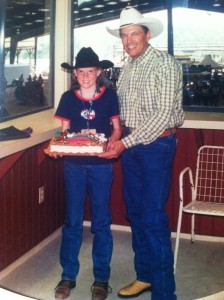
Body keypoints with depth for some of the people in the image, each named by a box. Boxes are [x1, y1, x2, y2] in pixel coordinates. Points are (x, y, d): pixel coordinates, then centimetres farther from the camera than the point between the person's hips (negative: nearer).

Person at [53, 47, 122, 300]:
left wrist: (110, 143, -18)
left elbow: (116, 129, 3)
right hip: (74, 164, 1)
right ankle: (68, 276, 18)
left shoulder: (109, 96, -1)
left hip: (101, 164, -1)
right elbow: (64, 131, 7)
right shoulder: (68, 98, 3)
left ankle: (101, 278, 17)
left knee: (101, 221, 6)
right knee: (72, 220, 6)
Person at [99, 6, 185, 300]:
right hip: (130, 145, 8)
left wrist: (125, 143, -21)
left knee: (153, 219, -8)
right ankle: (144, 276, 27)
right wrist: (116, 140, 2)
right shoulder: (126, 69, 11)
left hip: (157, 144, -7)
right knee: (135, 214, 13)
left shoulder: (165, 63, -12)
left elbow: (163, 114, -18)